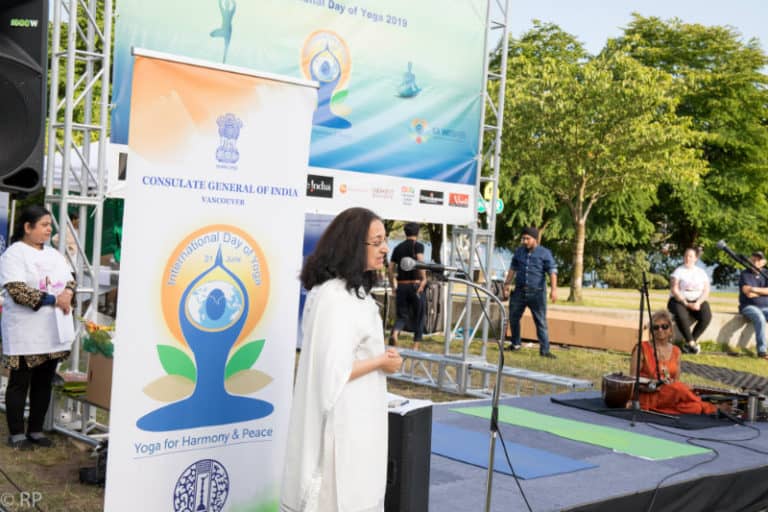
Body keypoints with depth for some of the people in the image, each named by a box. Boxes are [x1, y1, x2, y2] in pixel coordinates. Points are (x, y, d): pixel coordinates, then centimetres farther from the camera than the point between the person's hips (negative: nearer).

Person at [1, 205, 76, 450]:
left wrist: (68, 293, -10)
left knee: (44, 383, 11)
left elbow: (70, 280, 14)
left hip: (53, 332, 7)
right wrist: (53, 300, -22)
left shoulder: (54, 254, 14)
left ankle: (36, 430, 21)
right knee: (20, 384, 3)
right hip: (25, 333, -7)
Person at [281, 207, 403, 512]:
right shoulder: (335, 297, -22)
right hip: (340, 421, -10)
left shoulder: (351, 290, 11)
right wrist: (381, 362, -13)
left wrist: (381, 356, 8)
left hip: (354, 418, 10)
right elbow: (335, 373, -25)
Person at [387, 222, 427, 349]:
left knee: (401, 316, 7)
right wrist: (424, 279, -18)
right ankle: (416, 346, 9)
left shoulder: (398, 248, 11)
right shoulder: (418, 245, -1)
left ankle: (394, 333, -24)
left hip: (401, 286, 3)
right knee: (418, 316, 11)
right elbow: (420, 261, -20)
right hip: (415, 284, -3)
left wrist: (393, 286, 19)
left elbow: (391, 269, 11)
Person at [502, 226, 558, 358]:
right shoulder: (519, 251, 9)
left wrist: (554, 289, -22)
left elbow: (552, 271, -11)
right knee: (513, 318, 9)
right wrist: (507, 284, 14)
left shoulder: (544, 253, -5)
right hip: (519, 291, 4)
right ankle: (515, 344, 26)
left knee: (541, 321, -4)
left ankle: (544, 350, -1)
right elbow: (513, 269, 17)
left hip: (537, 292, -4)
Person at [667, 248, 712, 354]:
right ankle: (691, 342, -23)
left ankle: (687, 343, -18)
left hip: (698, 301, 3)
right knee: (681, 315, -37)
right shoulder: (678, 271, 3)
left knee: (706, 316, -29)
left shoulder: (701, 272, 13)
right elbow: (674, 290, -7)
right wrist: (686, 303, -18)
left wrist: (698, 303, -15)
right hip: (679, 301, -3)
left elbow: (706, 291, 4)